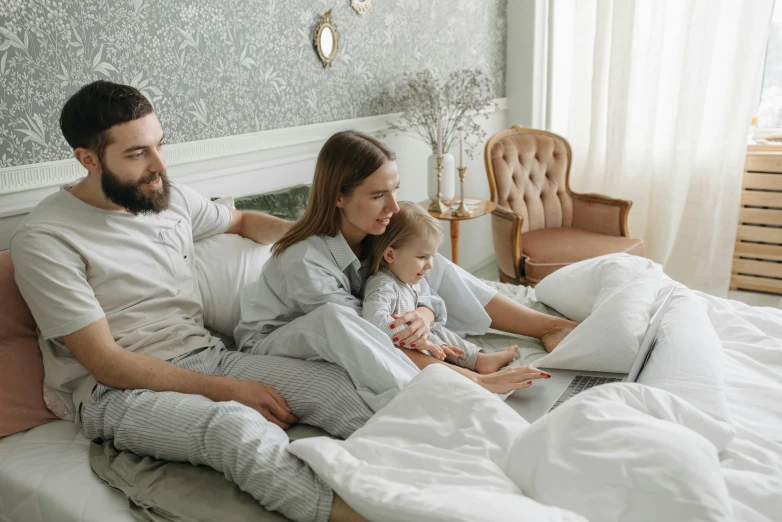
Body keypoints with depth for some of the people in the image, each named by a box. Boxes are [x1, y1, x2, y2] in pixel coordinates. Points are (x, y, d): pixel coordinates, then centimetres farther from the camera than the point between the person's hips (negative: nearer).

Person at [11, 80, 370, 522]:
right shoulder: (44, 241, -11)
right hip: (116, 389, -5)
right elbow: (106, 363, -14)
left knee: (339, 383, -18)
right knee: (238, 426, -38)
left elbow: (242, 220, 28)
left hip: (205, 356, 6)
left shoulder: (170, 195, 7)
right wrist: (224, 389, -18)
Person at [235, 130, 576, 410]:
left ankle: (550, 327, -2)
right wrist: (464, 376, -36)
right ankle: (471, 384, -39)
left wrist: (422, 316, -34)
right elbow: (376, 342, -31)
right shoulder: (303, 262, -33)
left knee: (430, 265, -6)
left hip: (339, 338, 6)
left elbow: (422, 286, -9)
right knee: (333, 318, -42)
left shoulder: (375, 233, -14)